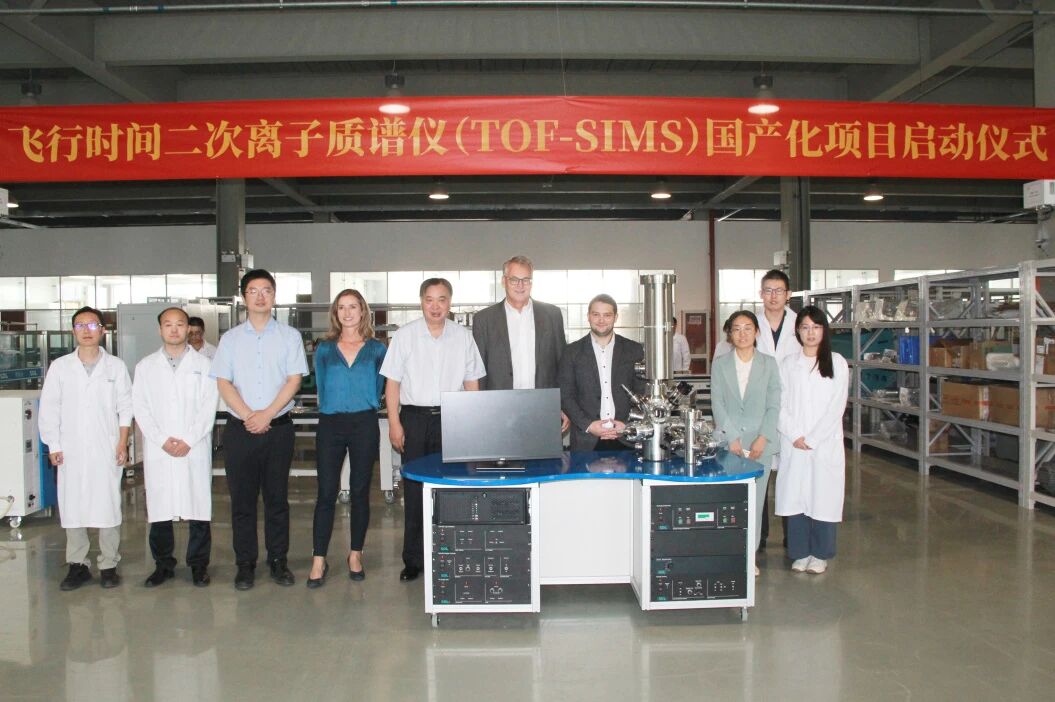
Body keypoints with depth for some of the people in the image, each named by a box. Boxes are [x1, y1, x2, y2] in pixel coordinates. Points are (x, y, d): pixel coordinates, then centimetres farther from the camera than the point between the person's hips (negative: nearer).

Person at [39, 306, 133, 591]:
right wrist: (53, 446, 0)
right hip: (71, 450, 1)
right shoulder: (60, 366, 6)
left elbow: (125, 407, 4)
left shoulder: (116, 366, 4)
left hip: (106, 450, -1)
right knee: (71, 506, 4)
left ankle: (109, 565, 10)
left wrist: (123, 443, -3)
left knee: (108, 506, -1)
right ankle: (77, 565, 15)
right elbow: (49, 409, 6)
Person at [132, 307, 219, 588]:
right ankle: (163, 564, 16)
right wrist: (162, 440, -8)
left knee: (198, 507, 0)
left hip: (195, 448, -1)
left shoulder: (203, 364, 7)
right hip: (158, 450, 1)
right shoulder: (145, 366, 11)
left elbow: (209, 407, 1)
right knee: (159, 510, 3)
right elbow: (141, 408, 4)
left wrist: (189, 440, -9)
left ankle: (198, 564, 11)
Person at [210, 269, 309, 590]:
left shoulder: (289, 336, 5)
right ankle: (245, 564, 14)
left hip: (279, 428, -1)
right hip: (240, 429, 1)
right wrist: (248, 416, -11)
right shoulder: (230, 338, 8)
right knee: (242, 499, 5)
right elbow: (223, 383, 2)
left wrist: (266, 414, -12)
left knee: (277, 497, 6)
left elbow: (294, 379, -2)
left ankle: (278, 560, 15)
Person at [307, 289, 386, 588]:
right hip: (330, 425, 0)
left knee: (360, 491, 6)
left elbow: (378, 388, 10)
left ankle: (356, 554, 18)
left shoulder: (376, 349, 7)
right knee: (326, 493, -3)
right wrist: (330, 409, 6)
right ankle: (319, 560, 2)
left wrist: (366, 409, 3)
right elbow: (321, 387, 14)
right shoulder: (324, 350, 10)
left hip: (364, 424, 0)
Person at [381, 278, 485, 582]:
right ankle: (414, 560, 13)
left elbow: (471, 382, 9)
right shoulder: (404, 335, 2)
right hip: (414, 417, -1)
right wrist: (394, 423, -4)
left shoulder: (463, 336, 5)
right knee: (414, 489, 3)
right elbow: (392, 382, 2)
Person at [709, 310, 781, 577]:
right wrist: (732, 438, -8)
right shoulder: (720, 364, 6)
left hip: (760, 443, 0)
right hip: (728, 442, 0)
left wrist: (763, 439, -9)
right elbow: (717, 404, 1)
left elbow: (774, 405, 2)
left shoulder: (769, 364, 6)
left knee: (755, 500, 4)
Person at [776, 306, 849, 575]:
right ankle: (800, 553, 16)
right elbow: (780, 405, 4)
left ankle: (820, 554, 16)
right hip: (793, 445, 2)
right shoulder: (788, 364, 8)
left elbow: (836, 407, -4)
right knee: (795, 497, 3)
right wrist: (795, 436, -9)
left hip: (826, 444, -2)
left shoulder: (836, 363, 2)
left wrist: (812, 439, -10)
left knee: (823, 498, 1)